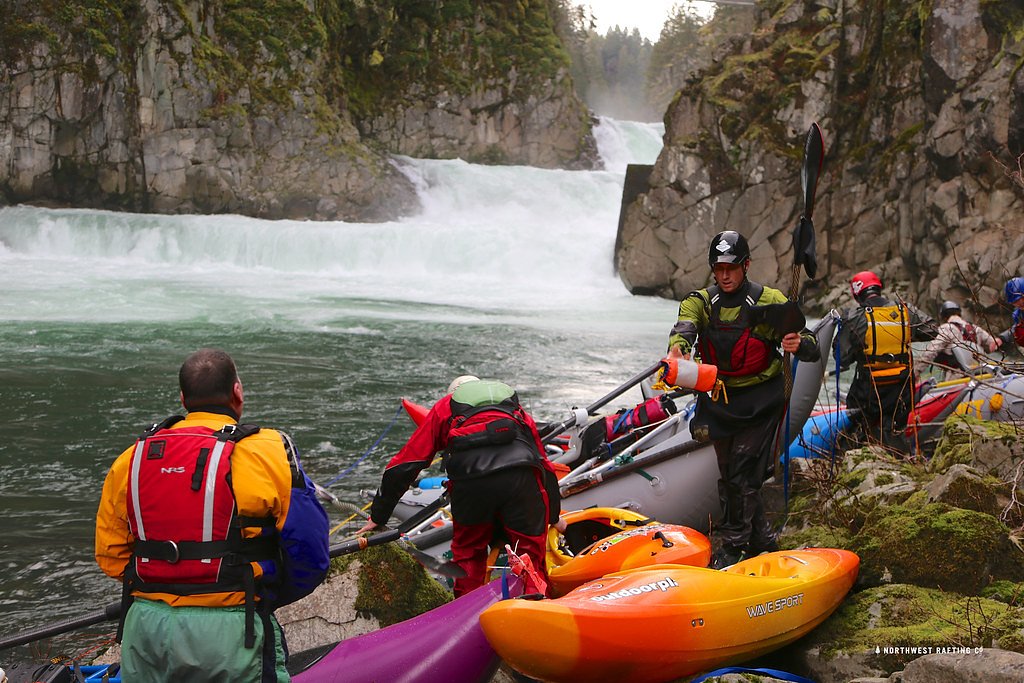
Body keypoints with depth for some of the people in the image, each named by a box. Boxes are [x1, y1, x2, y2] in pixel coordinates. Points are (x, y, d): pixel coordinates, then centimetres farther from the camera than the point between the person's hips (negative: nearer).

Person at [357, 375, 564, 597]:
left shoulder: (444, 407, 32)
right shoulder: (517, 411, 38)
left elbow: (402, 466, 28)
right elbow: (545, 464, 42)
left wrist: (378, 516, 34)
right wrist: (554, 516, 53)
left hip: (469, 479, -1)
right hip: (521, 476, 1)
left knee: (468, 552, 19)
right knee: (531, 550, 13)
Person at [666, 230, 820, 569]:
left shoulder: (769, 301, -9)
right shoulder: (701, 301, -1)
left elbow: (811, 348, -10)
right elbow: (684, 325, -24)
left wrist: (799, 344, -34)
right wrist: (678, 347, -47)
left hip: (760, 399, -5)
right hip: (720, 398, 5)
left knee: (742, 475, -10)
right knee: (729, 475, 12)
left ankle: (734, 547, 3)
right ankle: (761, 539, 28)